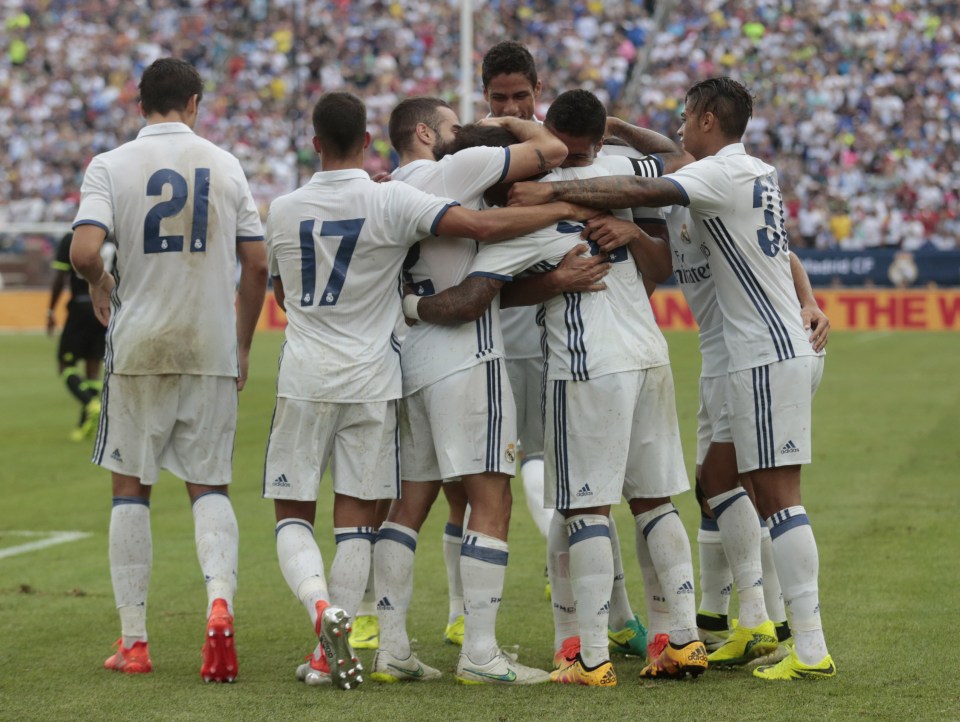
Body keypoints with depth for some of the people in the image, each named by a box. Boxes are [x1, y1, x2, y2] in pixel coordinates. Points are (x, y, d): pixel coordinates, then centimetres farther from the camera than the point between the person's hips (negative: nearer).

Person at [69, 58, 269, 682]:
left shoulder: (111, 166, -3)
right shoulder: (225, 166, 4)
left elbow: (85, 251, -16)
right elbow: (256, 263, 5)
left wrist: (100, 286, 7)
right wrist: (242, 346, 15)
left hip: (138, 348, -1)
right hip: (211, 350, 1)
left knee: (131, 488, 9)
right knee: (210, 487, 9)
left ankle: (134, 641, 9)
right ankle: (220, 601, -17)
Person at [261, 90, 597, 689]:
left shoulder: (284, 211, 1)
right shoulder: (391, 201, -9)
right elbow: (482, 226, -18)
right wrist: (563, 209, -8)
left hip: (303, 381, 1)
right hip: (370, 381, -1)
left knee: (293, 514, 9)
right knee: (356, 516, 5)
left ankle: (322, 606, -17)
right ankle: (332, 654, 3)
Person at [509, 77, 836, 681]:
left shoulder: (724, 173, -12)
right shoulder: (760, 172, 15)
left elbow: (643, 192, -25)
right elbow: (681, 164, 32)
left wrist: (551, 193, -24)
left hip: (772, 356, -10)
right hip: (777, 351, 10)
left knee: (779, 496, -10)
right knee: (719, 476, 16)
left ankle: (811, 650, -12)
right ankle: (755, 624, 16)